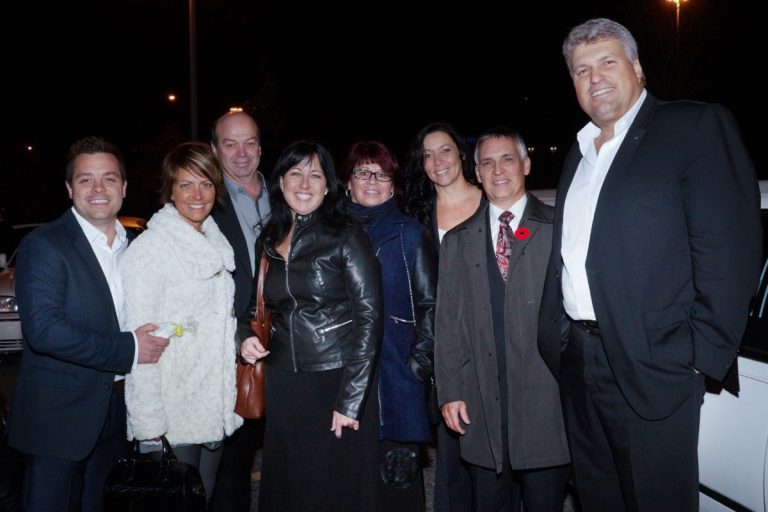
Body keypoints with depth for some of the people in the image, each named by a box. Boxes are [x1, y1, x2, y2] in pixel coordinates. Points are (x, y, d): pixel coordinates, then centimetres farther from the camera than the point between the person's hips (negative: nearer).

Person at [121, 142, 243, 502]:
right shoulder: (150, 247, -12)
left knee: (204, 496, 17)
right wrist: (149, 423, -17)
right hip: (172, 411, -6)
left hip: (214, 405, 6)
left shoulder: (217, 242, 9)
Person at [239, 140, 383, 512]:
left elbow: (369, 317, -12)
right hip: (283, 385, 5)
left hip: (338, 383, -4)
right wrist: (249, 338, -1)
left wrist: (351, 399, -15)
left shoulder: (347, 236, -7)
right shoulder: (268, 241, 8)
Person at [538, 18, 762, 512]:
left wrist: (703, 355, -16)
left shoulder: (697, 126, -6)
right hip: (577, 356, 7)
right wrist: (555, 334, 10)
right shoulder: (578, 152, 16)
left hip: (652, 362, -6)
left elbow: (729, 247, -13)